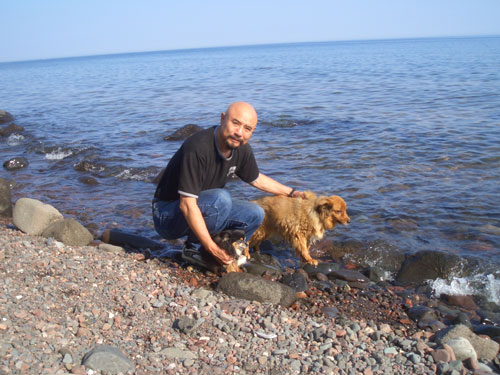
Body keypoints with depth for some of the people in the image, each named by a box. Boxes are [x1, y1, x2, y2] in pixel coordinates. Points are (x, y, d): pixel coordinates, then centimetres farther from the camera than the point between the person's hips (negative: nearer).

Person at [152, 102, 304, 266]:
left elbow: (256, 179, 17)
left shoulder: (242, 150, -6)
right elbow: (187, 205, -33)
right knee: (221, 198, -32)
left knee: (255, 214, -1)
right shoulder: (197, 148, -31)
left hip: (206, 208, 8)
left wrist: (291, 192, 21)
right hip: (168, 214, -8)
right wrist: (211, 247, -34)